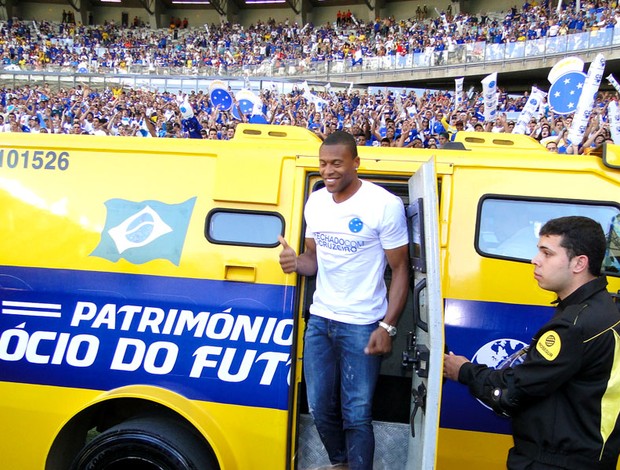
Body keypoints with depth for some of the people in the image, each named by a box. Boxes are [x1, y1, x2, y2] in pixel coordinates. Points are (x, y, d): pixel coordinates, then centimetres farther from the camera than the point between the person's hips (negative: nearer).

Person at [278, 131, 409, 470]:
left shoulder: (385, 204, -14)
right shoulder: (315, 202, 3)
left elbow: (400, 269, -10)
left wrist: (387, 327, -16)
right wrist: (296, 261, -11)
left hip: (362, 325, -5)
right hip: (319, 320, 6)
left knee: (356, 415, 1)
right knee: (320, 409, 16)